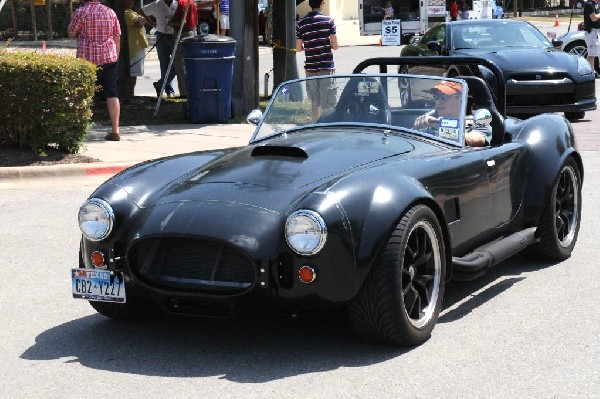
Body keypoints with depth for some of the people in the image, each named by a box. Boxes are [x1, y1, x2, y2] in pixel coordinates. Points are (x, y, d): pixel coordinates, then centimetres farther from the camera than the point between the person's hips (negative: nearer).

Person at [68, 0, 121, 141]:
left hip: (87, 59, -3)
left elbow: (71, 34, 0)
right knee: (112, 94, 2)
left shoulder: (80, 12, -6)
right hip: (109, 58, 3)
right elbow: (117, 37, 10)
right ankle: (115, 131, 0)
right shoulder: (110, 12, 6)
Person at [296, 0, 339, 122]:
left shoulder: (301, 23, 3)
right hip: (326, 66, -3)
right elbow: (335, 46, -6)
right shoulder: (328, 21, -5)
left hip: (310, 67, 3)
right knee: (327, 103, -1)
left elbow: (298, 48, 4)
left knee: (315, 102, 11)